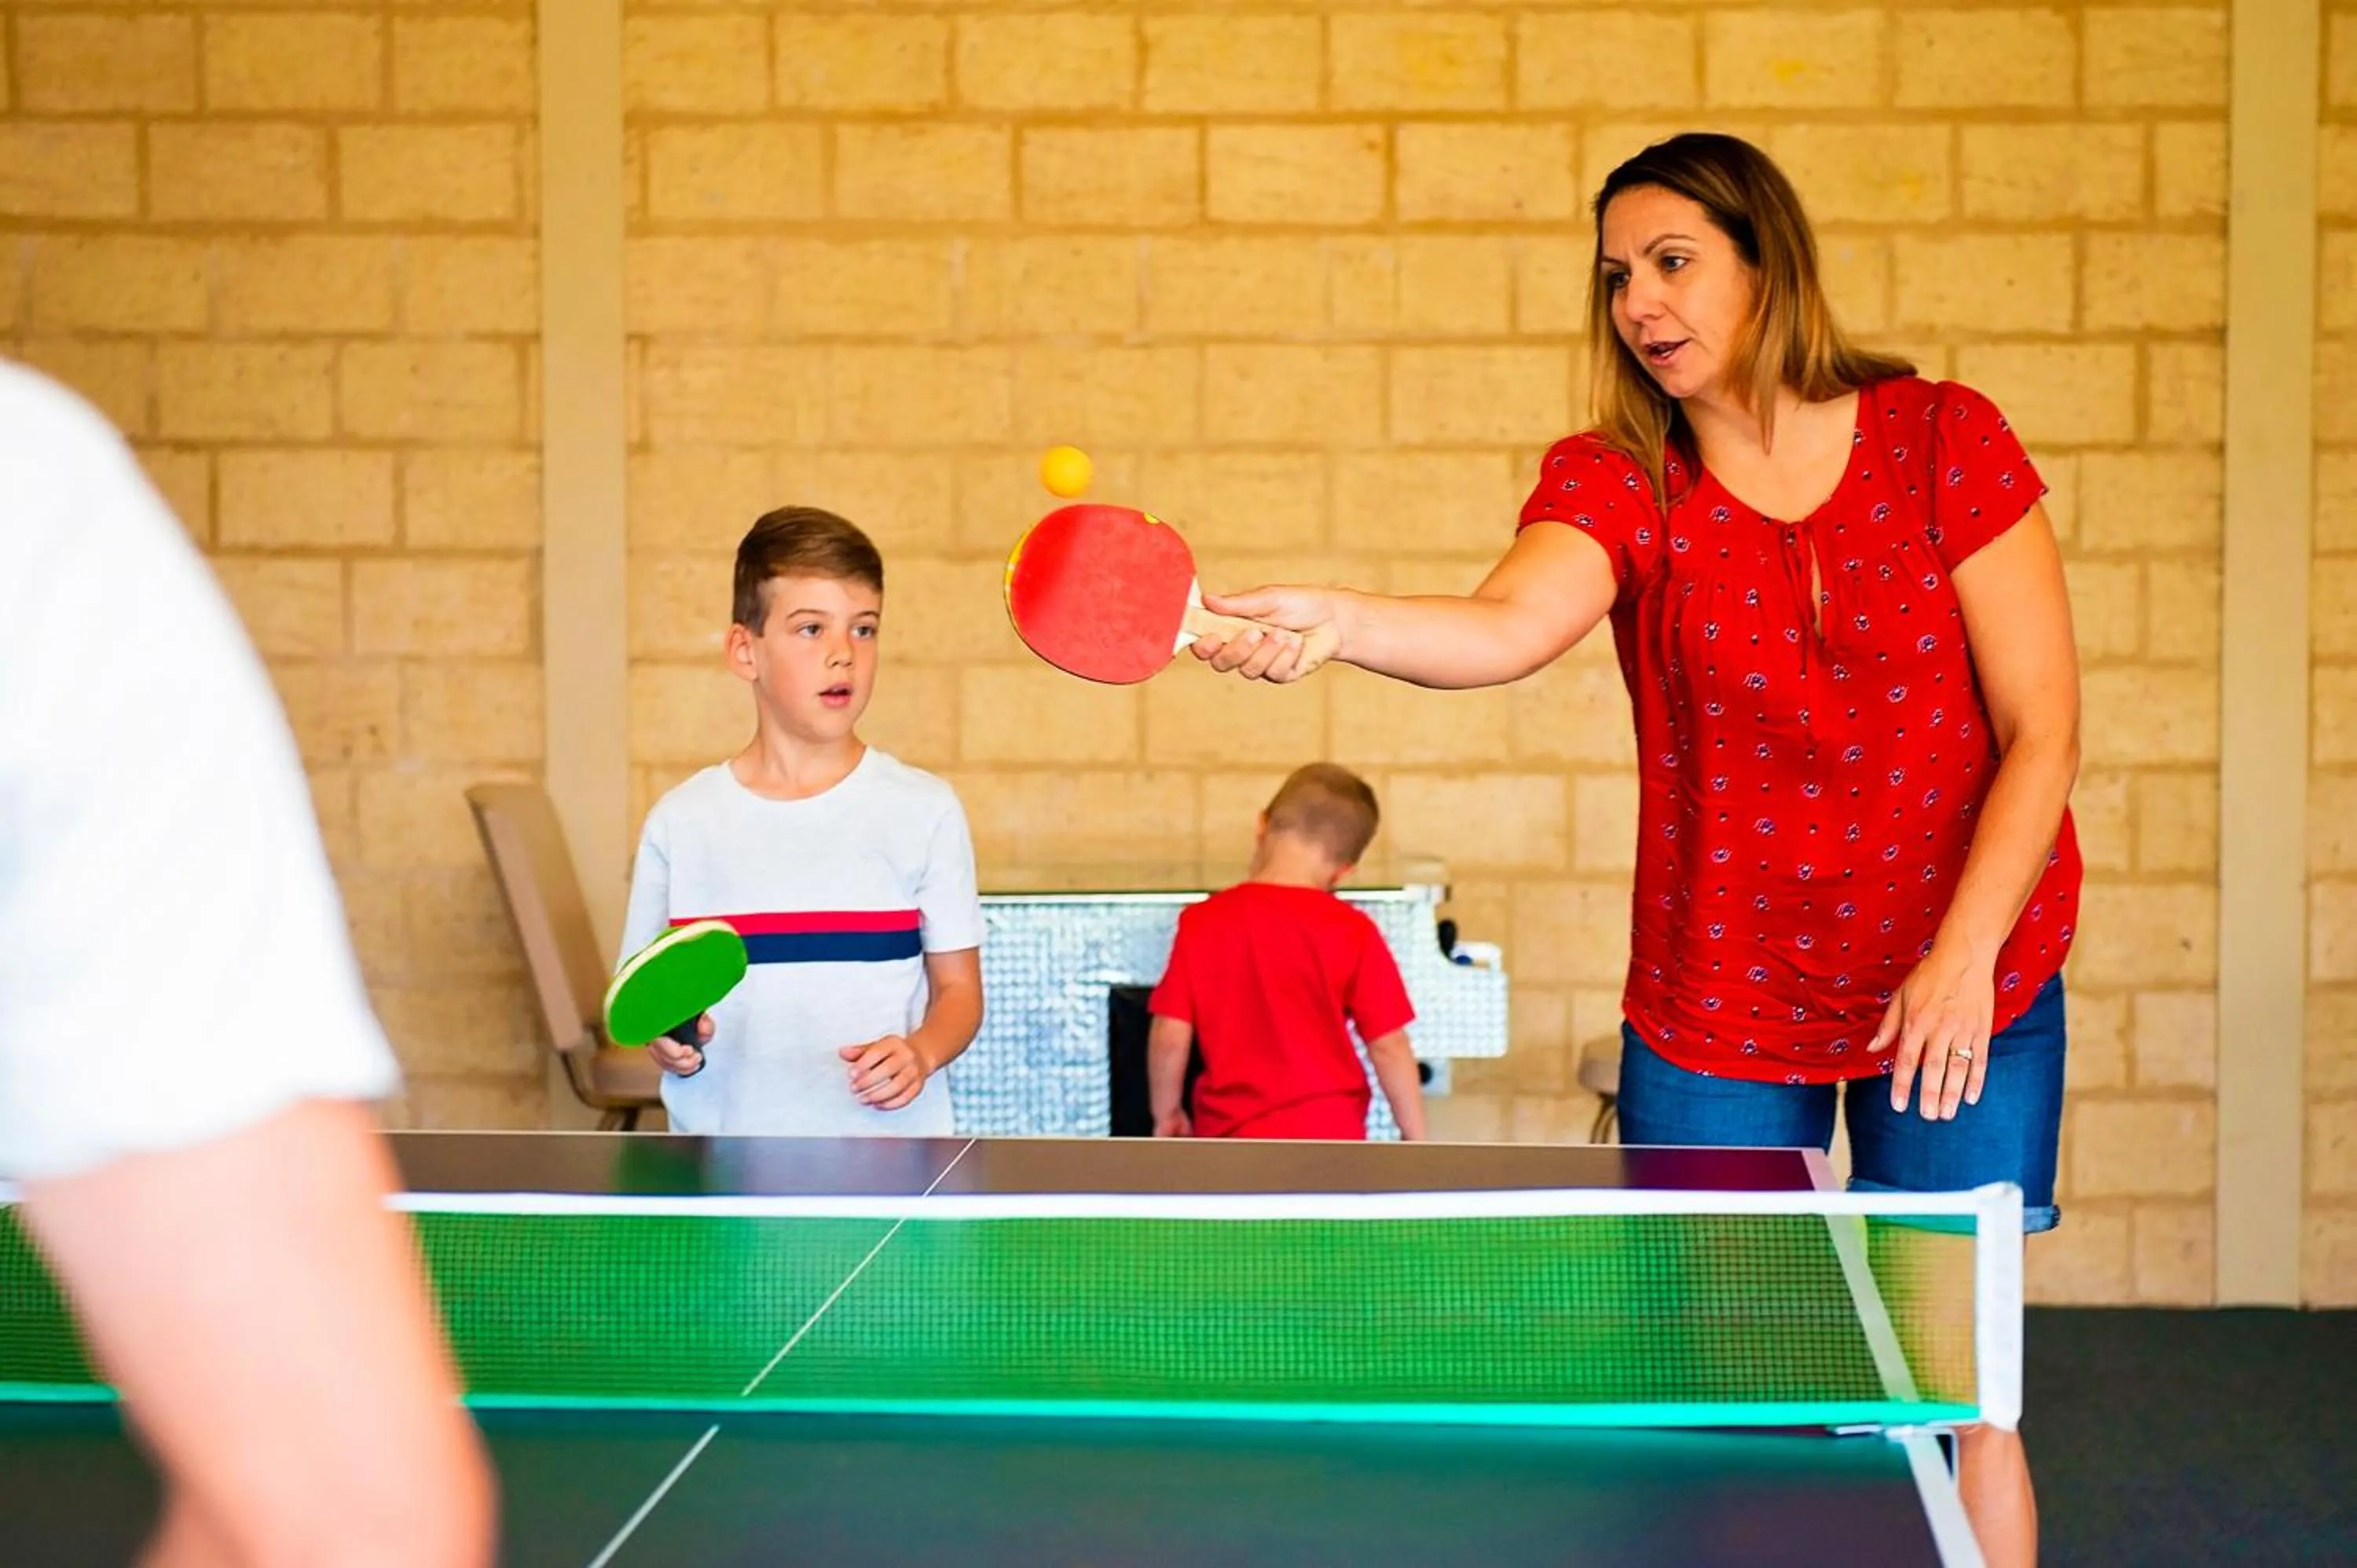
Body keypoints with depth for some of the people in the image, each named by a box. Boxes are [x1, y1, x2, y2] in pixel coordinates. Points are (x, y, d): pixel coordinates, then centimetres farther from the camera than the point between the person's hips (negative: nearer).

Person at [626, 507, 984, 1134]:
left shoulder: (925, 810, 1)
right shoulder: (679, 823, 3)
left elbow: (959, 987, 5)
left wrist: (921, 1052, -14)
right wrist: (669, 1042, -12)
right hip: (723, 1152, 1)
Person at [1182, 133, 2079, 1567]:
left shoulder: (1944, 439, -6)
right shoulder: (1615, 481, -5)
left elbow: (2041, 727, -6)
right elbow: (1506, 626, -28)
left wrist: (1963, 953, -16)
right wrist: (1333, 621, -48)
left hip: (1967, 991, -1)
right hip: (1715, 1010, 1)